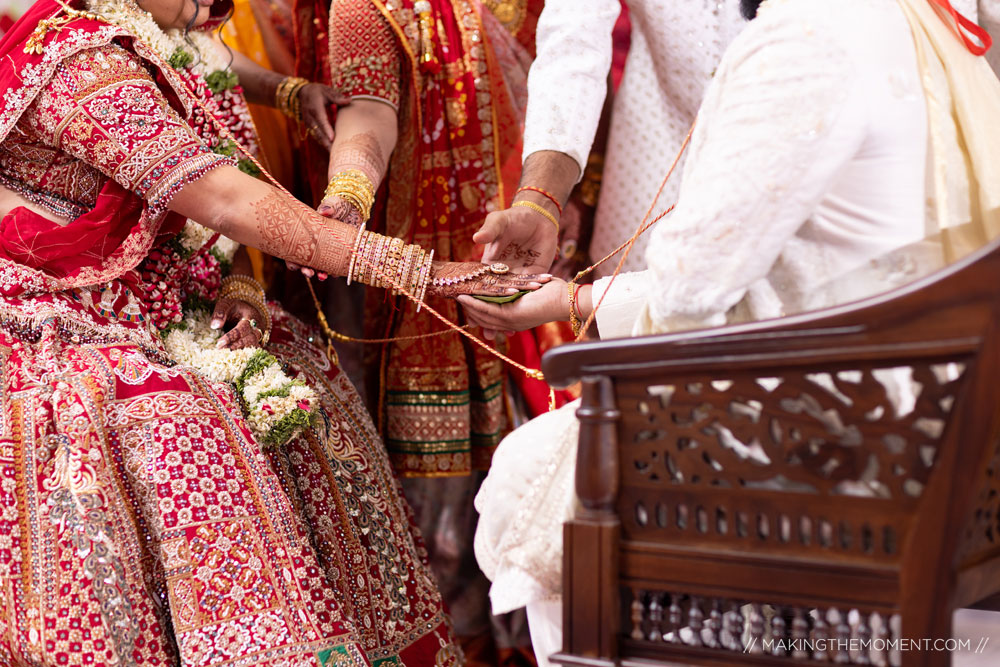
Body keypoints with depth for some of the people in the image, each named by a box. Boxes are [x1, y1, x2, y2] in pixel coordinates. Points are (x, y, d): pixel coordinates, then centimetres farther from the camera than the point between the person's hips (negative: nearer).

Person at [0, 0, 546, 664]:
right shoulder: (90, 67, -23)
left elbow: (197, 211, 13)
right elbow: (230, 202, -30)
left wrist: (232, 290, -10)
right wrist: (422, 271, -33)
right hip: (58, 329, -9)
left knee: (297, 377, -3)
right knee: (181, 433, -30)